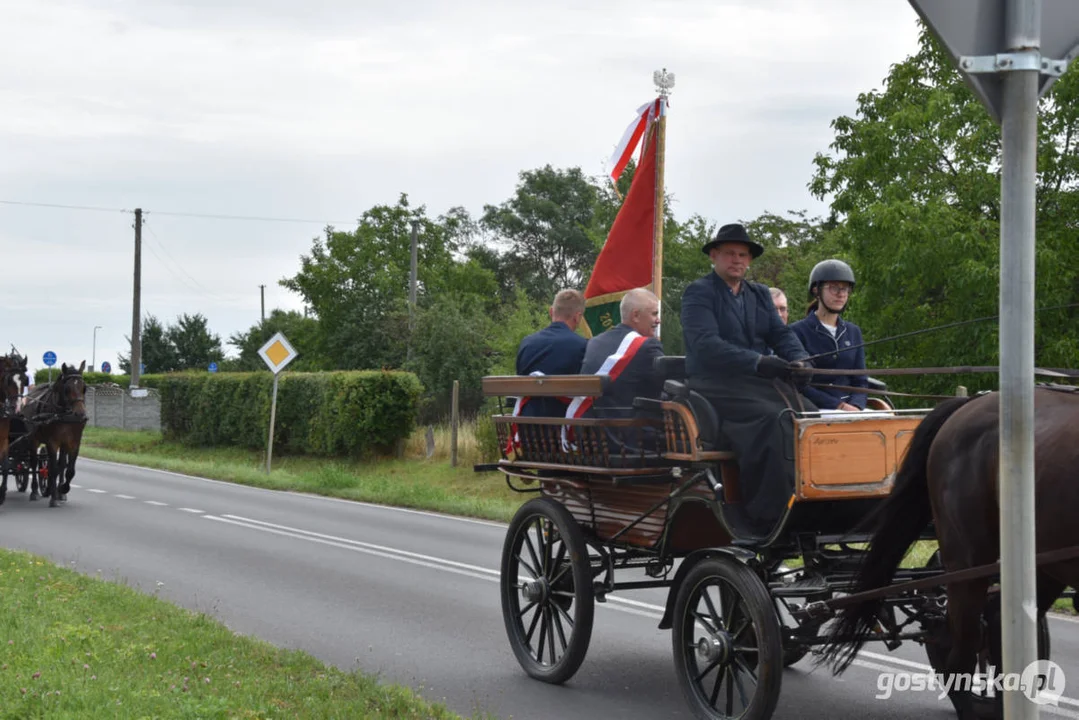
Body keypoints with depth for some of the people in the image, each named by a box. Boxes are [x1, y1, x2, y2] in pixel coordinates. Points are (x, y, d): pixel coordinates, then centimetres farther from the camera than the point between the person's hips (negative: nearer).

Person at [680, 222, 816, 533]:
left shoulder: (760, 294, 22)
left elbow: (781, 333, 12)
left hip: (760, 384, 7)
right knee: (772, 419, -31)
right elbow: (706, 344, -15)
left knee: (810, 415, -17)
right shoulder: (698, 292, 0)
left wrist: (799, 360, -12)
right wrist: (758, 363, -28)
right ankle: (769, 517, -30)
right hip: (715, 386, -7)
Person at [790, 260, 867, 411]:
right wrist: (840, 406, -14)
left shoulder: (853, 332, 18)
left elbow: (860, 381, 14)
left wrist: (855, 406, -8)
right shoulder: (798, 331, 0)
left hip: (850, 406, 5)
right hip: (812, 411, -5)